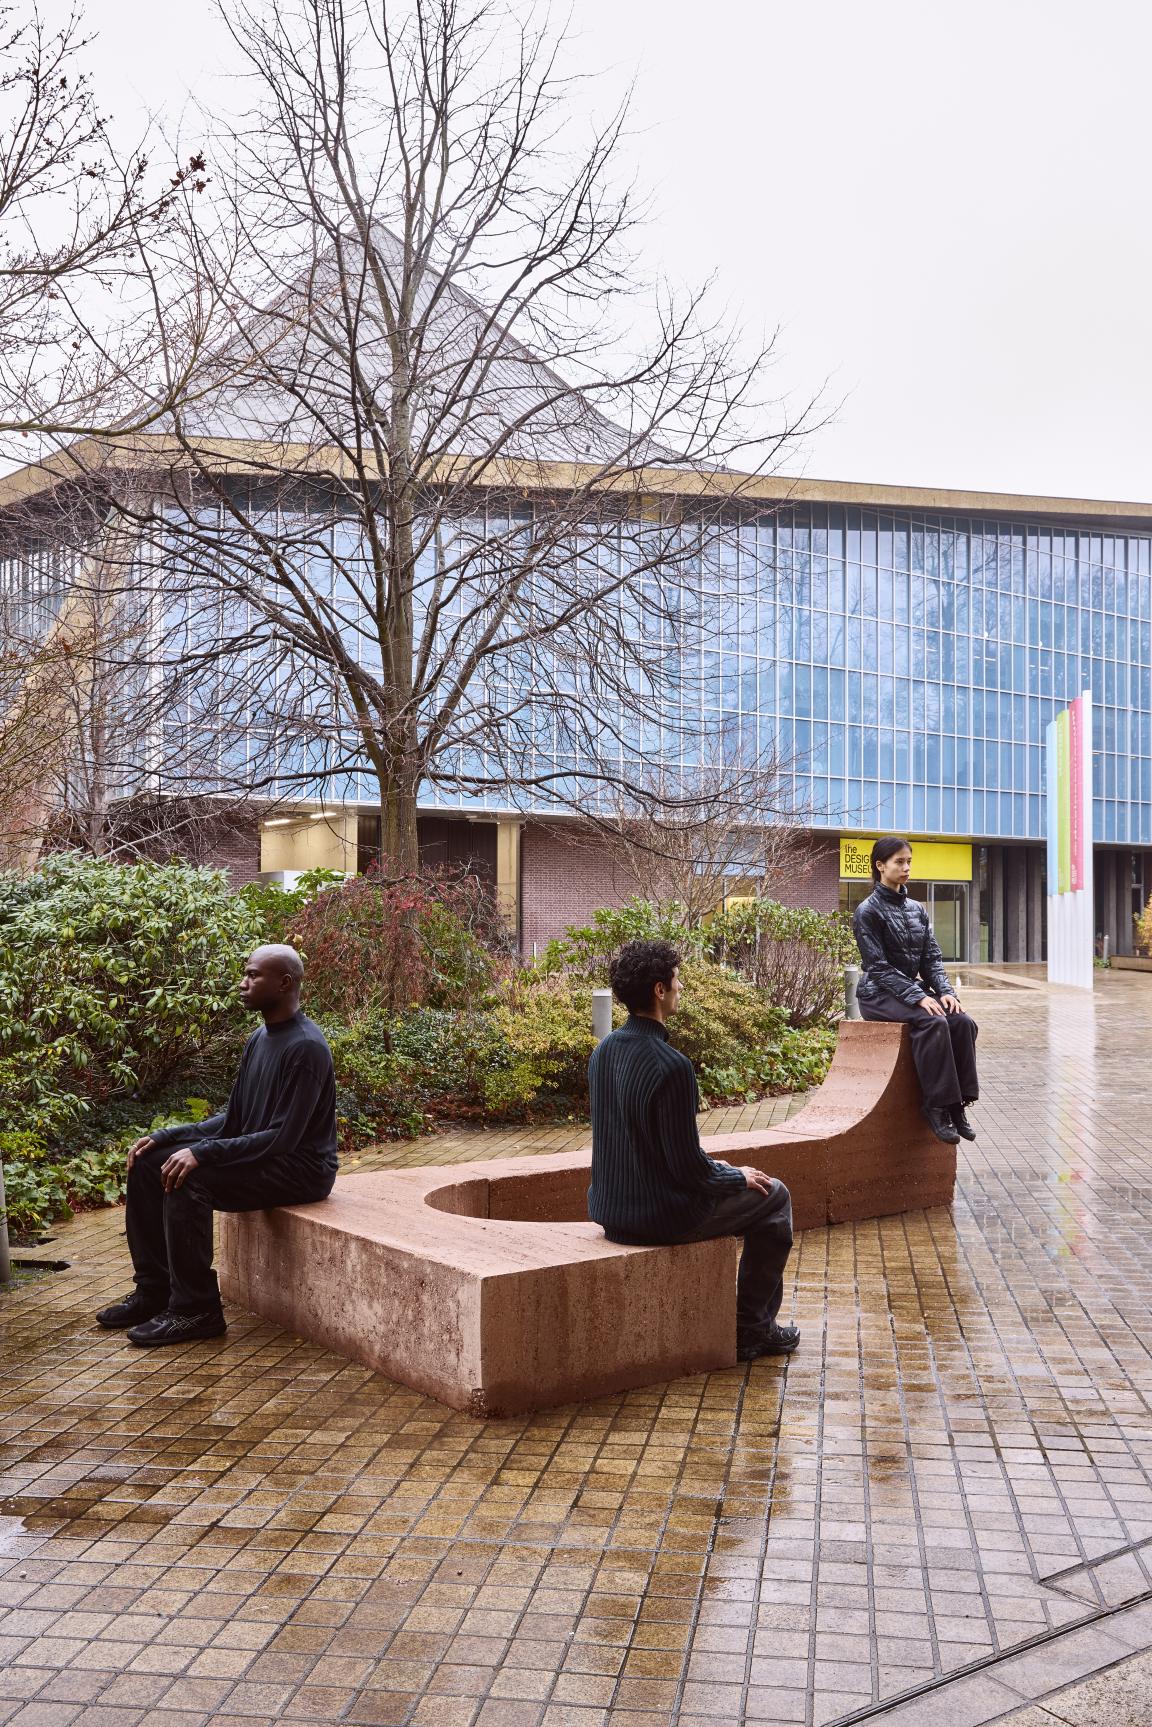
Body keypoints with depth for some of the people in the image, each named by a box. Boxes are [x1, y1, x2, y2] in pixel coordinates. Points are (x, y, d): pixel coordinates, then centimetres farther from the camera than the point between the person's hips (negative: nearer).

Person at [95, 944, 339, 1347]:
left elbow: (283, 1138, -25)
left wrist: (203, 1153, -29)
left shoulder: (306, 1048, -20)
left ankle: (197, 1310, -15)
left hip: (301, 1168, -10)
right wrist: (166, 1136, 2)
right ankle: (154, 1291, 7)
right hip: (257, 1155, 10)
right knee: (148, 1163, 1)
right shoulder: (260, 1038, 9)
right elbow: (233, 1119, 13)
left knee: (187, 1181, -28)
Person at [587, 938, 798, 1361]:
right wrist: (738, 1177, -1)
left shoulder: (604, 1051, 1)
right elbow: (687, 1165, -21)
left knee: (726, 1186, 33)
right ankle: (751, 1326, 21)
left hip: (609, 1209, 8)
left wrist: (709, 1167, 18)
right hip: (659, 1218, -8)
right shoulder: (671, 1065, -25)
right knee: (772, 1196, 13)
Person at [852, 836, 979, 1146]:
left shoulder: (916, 909, 13)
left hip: (914, 988, 6)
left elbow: (932, 957, 10)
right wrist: (918, 997, -24)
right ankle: (937, 1107, -26)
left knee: (963, 1022, -20)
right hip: (879, 993, -6)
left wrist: (944, 990, -10)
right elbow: (878, 967, -15)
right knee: (934, 1023, -32)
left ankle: (958, 1104, -16)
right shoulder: (868, 911, -8)